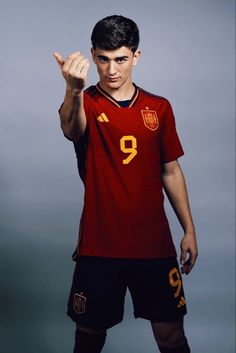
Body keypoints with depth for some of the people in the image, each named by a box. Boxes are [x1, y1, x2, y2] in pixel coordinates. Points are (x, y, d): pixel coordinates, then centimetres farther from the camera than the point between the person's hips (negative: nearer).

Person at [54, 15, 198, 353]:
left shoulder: (159, 108, 5)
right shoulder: (85, 103, -4)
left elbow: (171, 172, 11)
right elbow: (71, 130, -30)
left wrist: (189, 230, 8)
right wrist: (74, 89, -51)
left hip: (154, 242, 2)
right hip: (99, 244, -1)